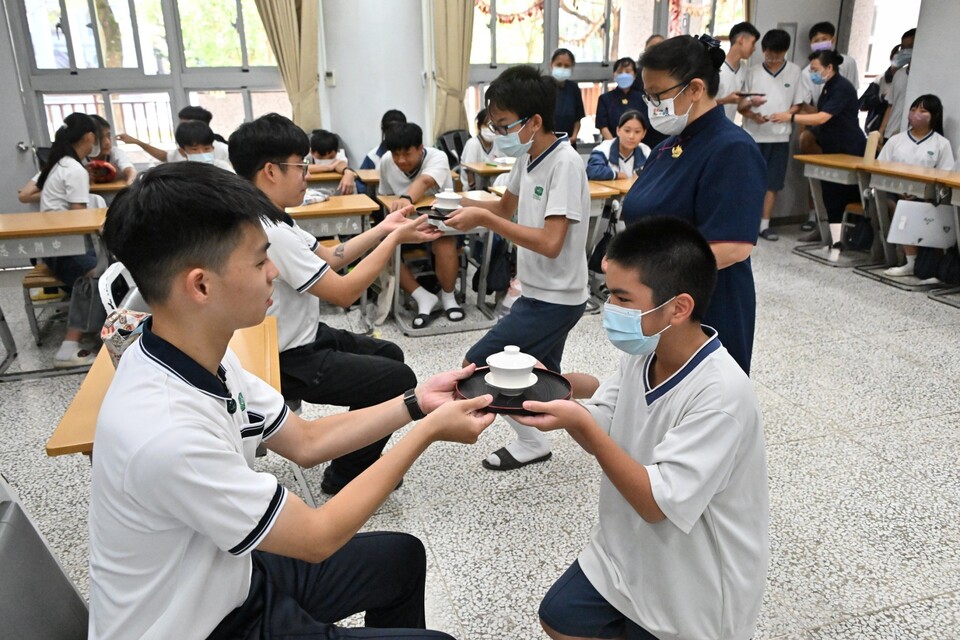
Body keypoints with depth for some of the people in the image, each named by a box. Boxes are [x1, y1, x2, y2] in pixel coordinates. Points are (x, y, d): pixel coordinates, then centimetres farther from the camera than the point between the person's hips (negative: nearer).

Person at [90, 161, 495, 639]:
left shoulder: (202, 358, -10)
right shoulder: (165, 432, -37)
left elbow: (305, 441, 3)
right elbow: (317, 538, -25)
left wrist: (416, 403, -5)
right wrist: (429, 431, -19)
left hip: (228, 579, 7)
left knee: (401, 556, 19)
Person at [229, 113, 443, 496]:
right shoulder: (271, 233, -29)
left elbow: (328, 257, 11)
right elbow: (344, 292, -24)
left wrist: (383, 229, 2)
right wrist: (395, 240, -15)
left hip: (301, 338, 10)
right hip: (289, 362, -10)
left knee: (389, 355, 20)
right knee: (399, 380, -4)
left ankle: (357, 458, 32)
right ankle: (345, 478, 13)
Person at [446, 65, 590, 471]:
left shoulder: (565, 164, -21)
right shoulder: (527, 157, 4)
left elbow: (550, 243, -29)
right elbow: (507, 208, 19)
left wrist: (484, 219, -26)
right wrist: (465, 205, 1)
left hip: (555, 298, -9)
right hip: (535, 292, 9)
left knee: (478, 365, -6)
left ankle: (531, 442, 11)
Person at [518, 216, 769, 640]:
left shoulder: (721, 394, -32)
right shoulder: (642, 353, -10)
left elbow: (657, 503, -30)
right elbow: (602, 437, -2)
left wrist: (580, 423, -38)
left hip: (693, 583, -6)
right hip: (629, 549, 7)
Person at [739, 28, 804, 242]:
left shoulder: (794, 72, 5)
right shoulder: (753, 72, 3)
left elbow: (797, 105, 6)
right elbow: (741, 105, 2)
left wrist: (785, 115, -13)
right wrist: (753, 115, -17)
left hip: (780, 135, 1)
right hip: (753, 135, -1)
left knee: (772, 183, 5)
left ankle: (764, 224, 13)